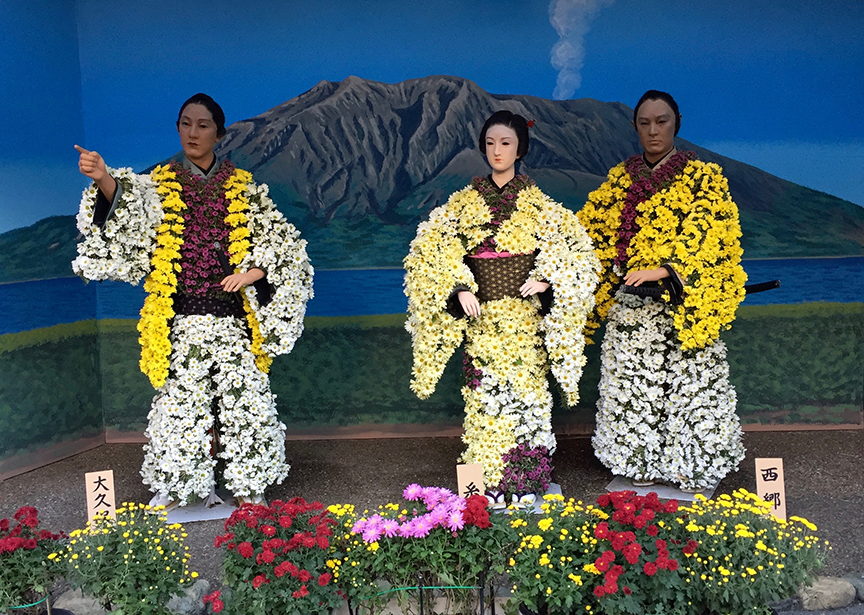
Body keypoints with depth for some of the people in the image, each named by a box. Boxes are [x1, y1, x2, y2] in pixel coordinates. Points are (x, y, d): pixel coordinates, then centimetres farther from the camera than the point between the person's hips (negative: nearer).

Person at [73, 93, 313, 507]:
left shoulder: (243, 187, 9)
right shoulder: (160, 185, 8)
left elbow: (281, 241, 7)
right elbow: (129, 204, -14)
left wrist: (252, 273, -8)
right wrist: (103, 179, -35)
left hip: (234, 316, 1)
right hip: (181, 319, 0)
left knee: (242, 398, 1)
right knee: (182, 399, -1)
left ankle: (249, 486, 15)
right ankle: (173, 487, 13)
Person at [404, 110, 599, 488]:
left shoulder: (537, 204, 4)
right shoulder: (465, 202, 6)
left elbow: (572, 249, 5)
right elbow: (439, 252, 4)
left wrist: (546, 280, -10)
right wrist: (461, 288, -9)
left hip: (526, 318, -1)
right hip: (481, 317, 1)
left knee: (526, 393, -2)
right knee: (485, 395, 0)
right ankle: (486, 483, 11)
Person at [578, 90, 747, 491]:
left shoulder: (703, 178, 1)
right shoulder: (619, 180, 12)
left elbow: (709, 240, -11)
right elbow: (593, 237, 15)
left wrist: (663, 270, -23)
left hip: (682, 304, -3)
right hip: (630, 307, 3)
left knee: (687, 383, -1)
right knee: (633, 383, 5)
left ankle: (688, 466, 13)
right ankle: (641, 464, 17)